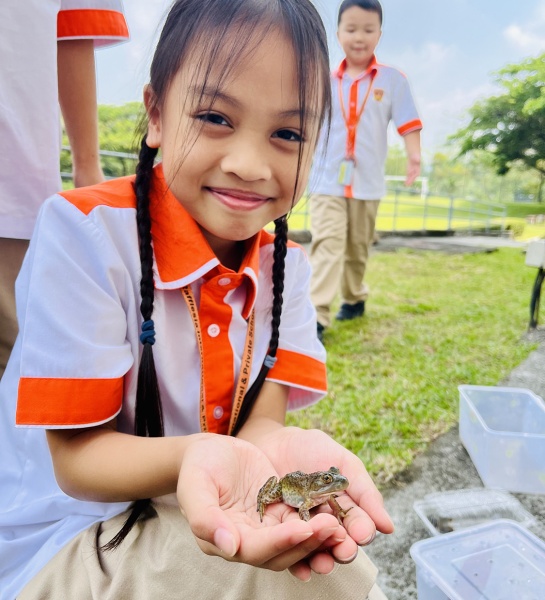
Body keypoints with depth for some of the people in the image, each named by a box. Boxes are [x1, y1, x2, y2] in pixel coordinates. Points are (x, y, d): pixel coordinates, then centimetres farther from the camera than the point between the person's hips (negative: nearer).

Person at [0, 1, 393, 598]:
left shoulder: (284, 263, -4)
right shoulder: (84, 231, -20)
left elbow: (261, 416, -12)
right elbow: (78, 459, -18)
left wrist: (274, 449, -36)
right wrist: (196, 455, -39)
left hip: (217, 521, 4)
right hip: (65, 543, -3)